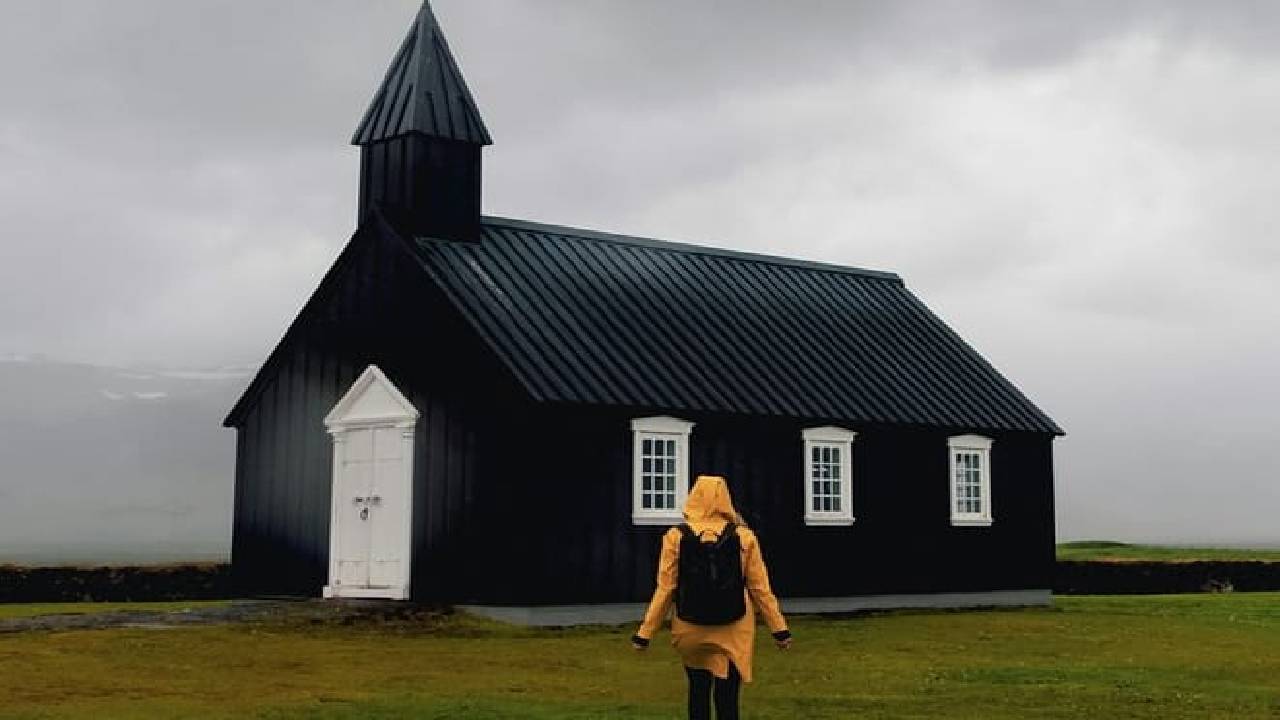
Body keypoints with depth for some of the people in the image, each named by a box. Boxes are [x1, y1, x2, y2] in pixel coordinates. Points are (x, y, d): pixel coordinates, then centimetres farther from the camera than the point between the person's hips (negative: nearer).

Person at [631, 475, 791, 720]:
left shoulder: (676, 537, -6)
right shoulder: (744, 537, -5)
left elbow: (665, 590, -5)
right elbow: (760, 588, -1)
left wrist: (645, 633, 3)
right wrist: (779, 628, 8)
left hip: (692, 629, 0)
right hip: (733, 631, 0)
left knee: (698, 691, 18)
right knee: (727, 697, 4)